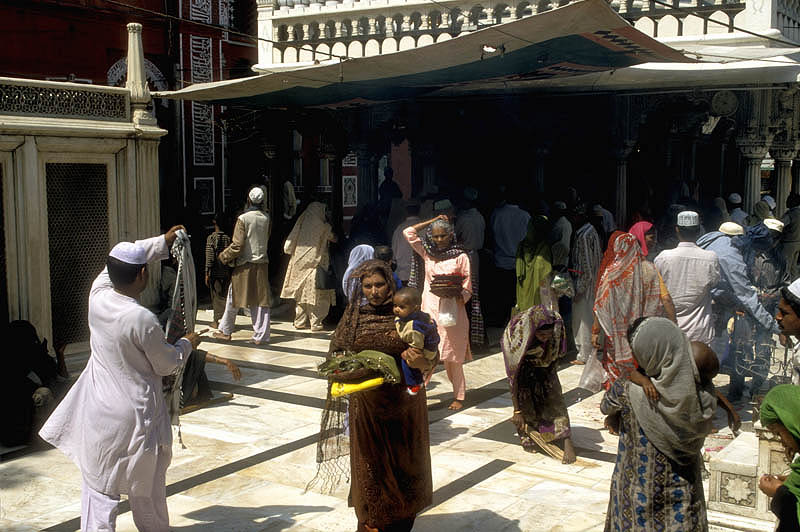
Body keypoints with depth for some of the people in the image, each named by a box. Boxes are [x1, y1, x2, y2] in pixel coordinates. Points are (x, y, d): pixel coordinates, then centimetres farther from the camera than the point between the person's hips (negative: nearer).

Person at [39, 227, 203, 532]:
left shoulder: (97, 297, -9)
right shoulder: (142, 320, -25)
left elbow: (121, 261, 11)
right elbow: (167, 364, -10)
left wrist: (164, 241, 20)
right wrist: (187, 344, 10)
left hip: (97, 412, 5)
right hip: (134, 413, -5)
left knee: (98, 483, 12)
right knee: (146, 486, 16)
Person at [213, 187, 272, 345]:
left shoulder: (243, 218, -12)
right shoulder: (266, 218, 1)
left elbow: (237, 245, -13)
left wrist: (224, 256, 0)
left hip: (244, 265, -4)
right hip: (262, 264, 4)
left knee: (234, 298, 10)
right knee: (261, 300, 5)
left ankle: (226, 332, 20)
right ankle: (260, 336, 4)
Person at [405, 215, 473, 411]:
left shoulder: (460, 257, 1)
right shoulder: (428, 253, 11)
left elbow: (467, 290, -1)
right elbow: (408, 232, 11)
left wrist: (455, 294, -22)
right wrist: (433, 221, 10)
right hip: (430, 309, 3)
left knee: (451, 357, -1)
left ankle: (458, 396, 9)